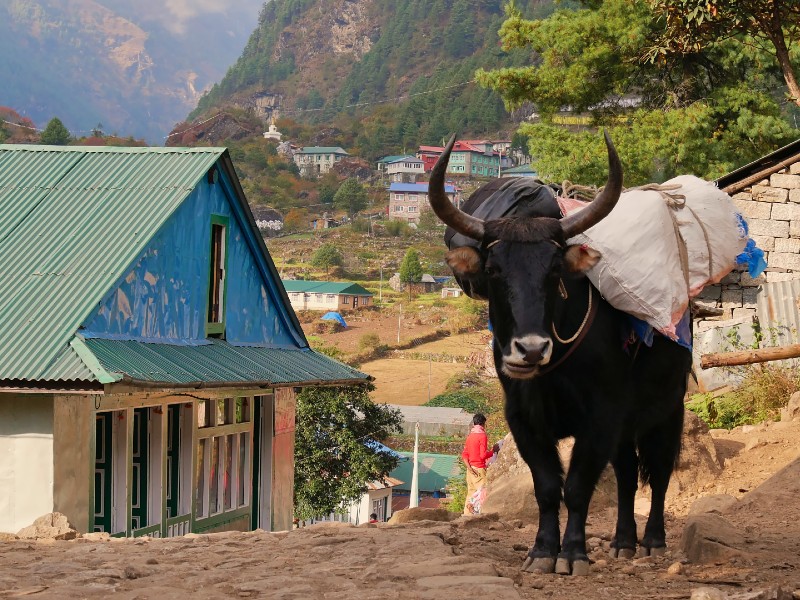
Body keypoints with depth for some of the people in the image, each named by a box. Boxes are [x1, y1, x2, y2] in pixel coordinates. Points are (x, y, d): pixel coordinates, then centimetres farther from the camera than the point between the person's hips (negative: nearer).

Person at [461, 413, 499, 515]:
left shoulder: (469, 436, 12)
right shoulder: (482, 436, -11)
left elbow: (464, 455, 7)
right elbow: (483, 455, -17)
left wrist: (469, 467, -3)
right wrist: (493, 450, -2)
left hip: (471, 468, 7)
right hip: (479, 468, -7)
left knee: (471, 492, 10)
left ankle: (467, 514, 8)